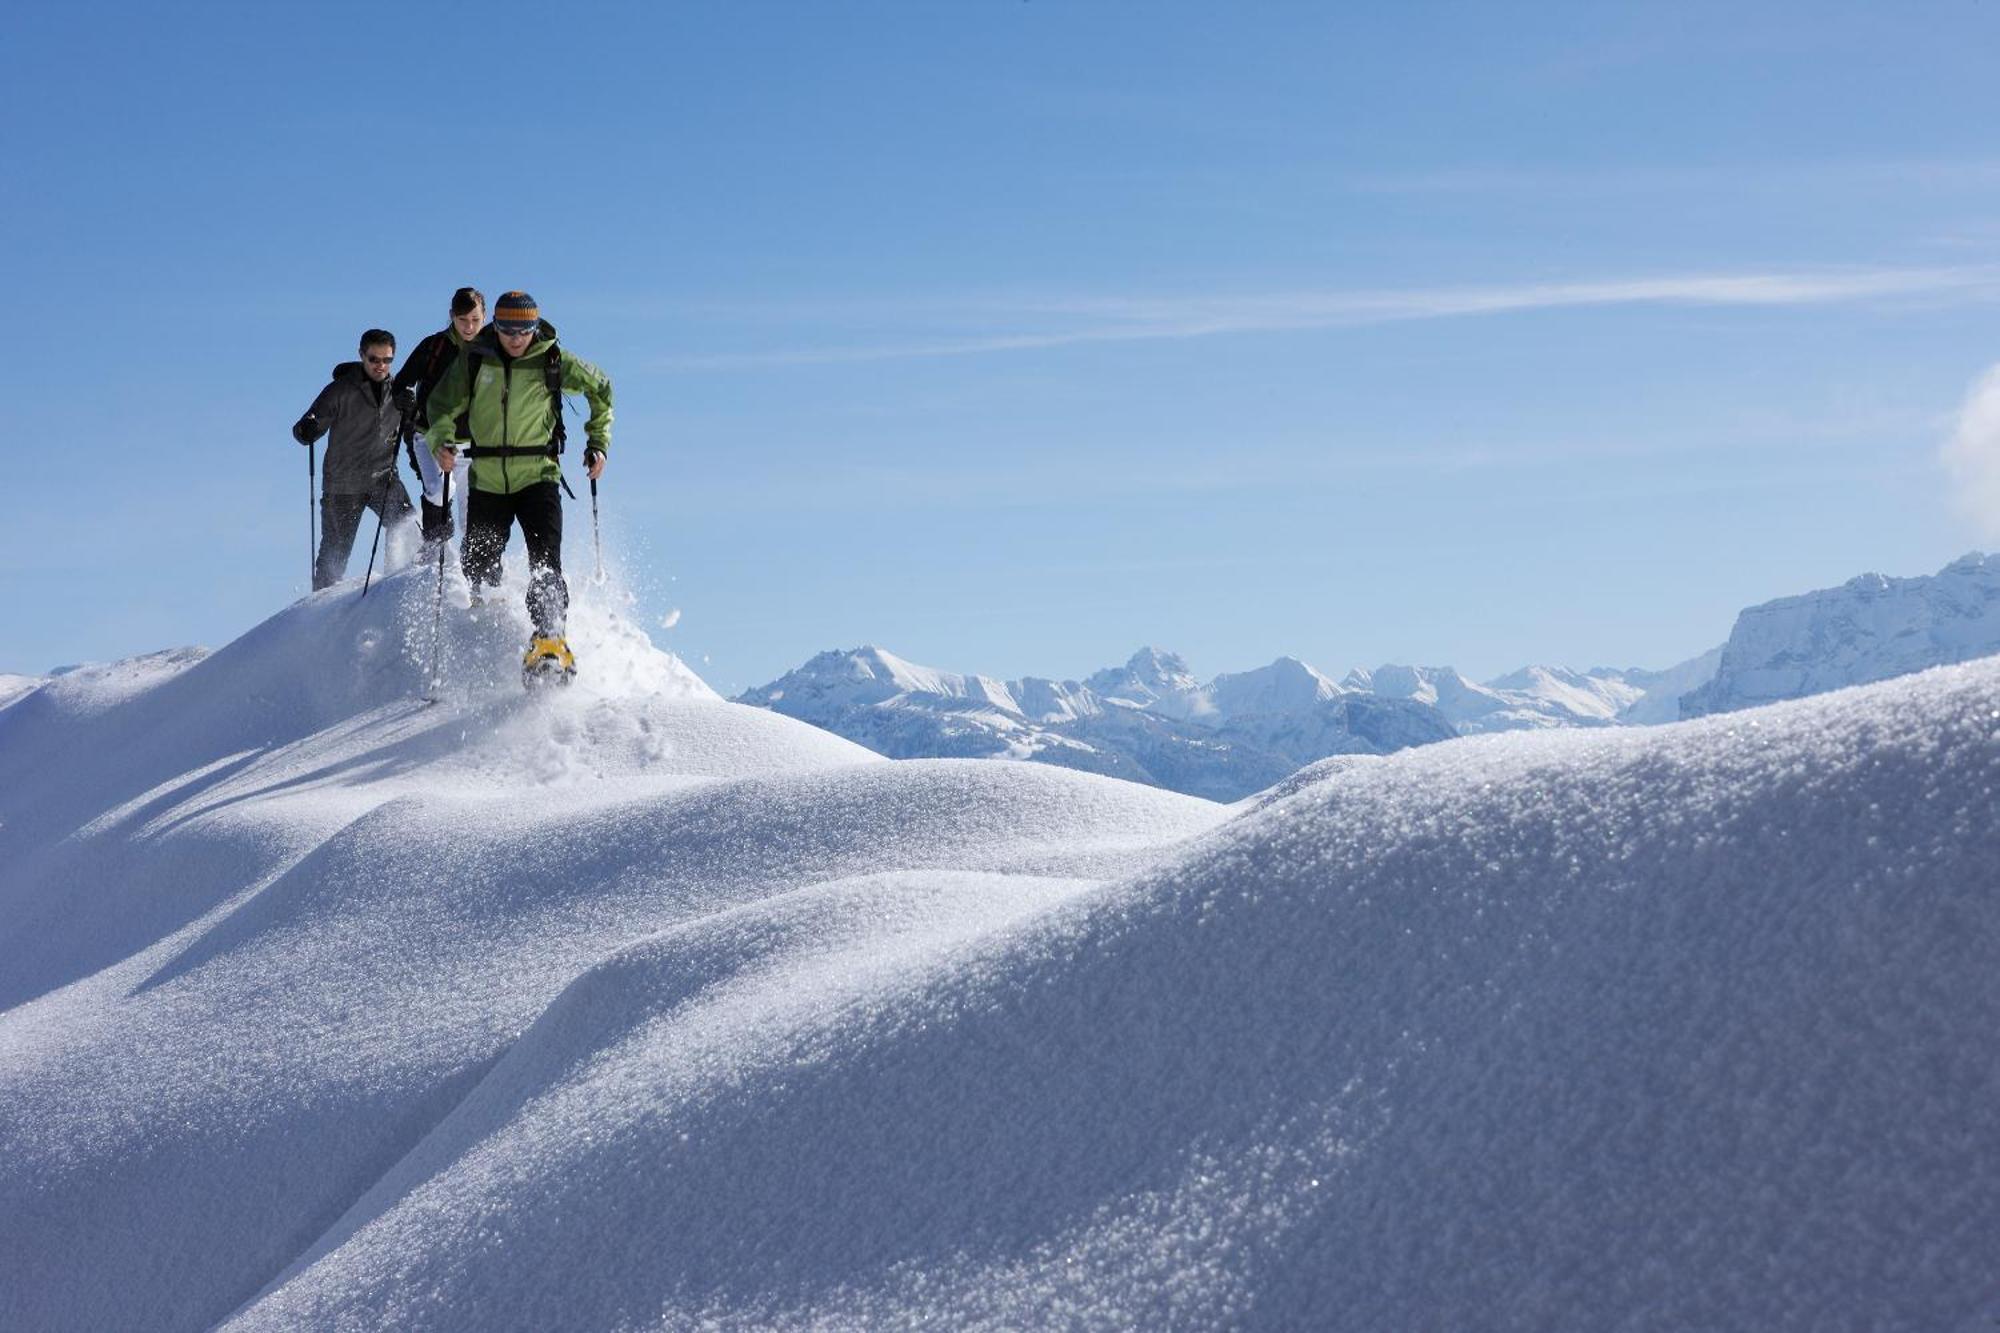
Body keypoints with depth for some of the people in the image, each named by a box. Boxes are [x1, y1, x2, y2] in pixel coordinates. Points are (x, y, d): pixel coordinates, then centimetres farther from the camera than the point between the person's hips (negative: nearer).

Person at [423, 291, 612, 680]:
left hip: (538, 477, -2)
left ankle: (551, 639, -23)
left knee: (545, 563, -17)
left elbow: (601, 388, 11)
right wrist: (442, 441, -18)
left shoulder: (552, 361, -3)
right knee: (478, 568, 8)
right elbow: (443, 404, 3)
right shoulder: (473, 360, -1)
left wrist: (599, 442, 4)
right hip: (487, 481, 2)